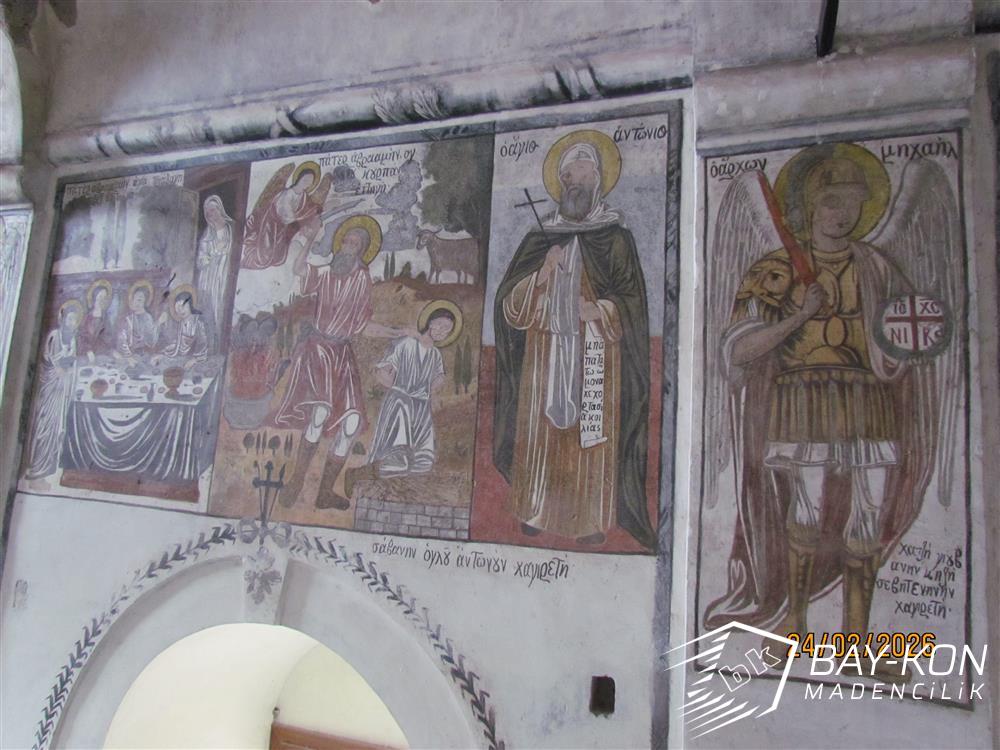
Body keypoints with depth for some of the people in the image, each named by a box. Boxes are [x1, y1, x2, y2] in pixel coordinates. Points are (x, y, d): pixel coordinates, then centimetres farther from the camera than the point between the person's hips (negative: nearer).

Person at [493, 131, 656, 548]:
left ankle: (593, 519, 10)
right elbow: (508, 305, 4)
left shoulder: (615, 239, 3)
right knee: (540, 430, 5)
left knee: (591, 436, -2)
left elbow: (632, 304, -3)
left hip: (595, 359, -3)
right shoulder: (538, 240, 11)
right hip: (544, 356, 3)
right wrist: (542, 274, -11)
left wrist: (598, 311, -19)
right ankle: (539, 510, 18)